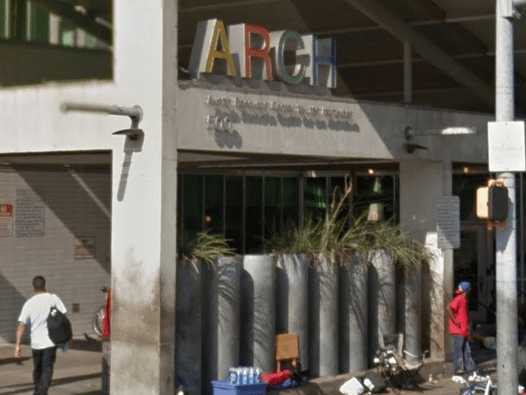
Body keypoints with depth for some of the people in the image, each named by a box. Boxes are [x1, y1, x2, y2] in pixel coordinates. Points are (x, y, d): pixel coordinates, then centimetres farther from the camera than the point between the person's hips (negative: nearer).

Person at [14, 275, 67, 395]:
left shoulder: (29, 303, 0)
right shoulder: (53, 298, -3)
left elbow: (21, 325, -6)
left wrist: (18, 345, -5)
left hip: (35, 342, 2)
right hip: (50, 341, -2)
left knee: (37, 370, 20)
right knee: (47, 370, -2)